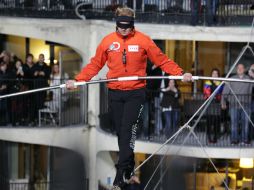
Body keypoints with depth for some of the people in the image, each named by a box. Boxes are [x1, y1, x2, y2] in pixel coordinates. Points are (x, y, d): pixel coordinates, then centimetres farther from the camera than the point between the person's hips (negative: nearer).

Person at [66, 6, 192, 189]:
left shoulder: (143, 40, -4)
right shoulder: (108, 41, 3)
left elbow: (162, 60, 0)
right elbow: (95, 64, 9)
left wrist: (180, 73, -11)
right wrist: (78, 80, 0)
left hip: (135, 93, -3)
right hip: (115, 93, 3)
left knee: (128, 132, -12)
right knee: (120, 132, 7)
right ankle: (129, 169, 23)